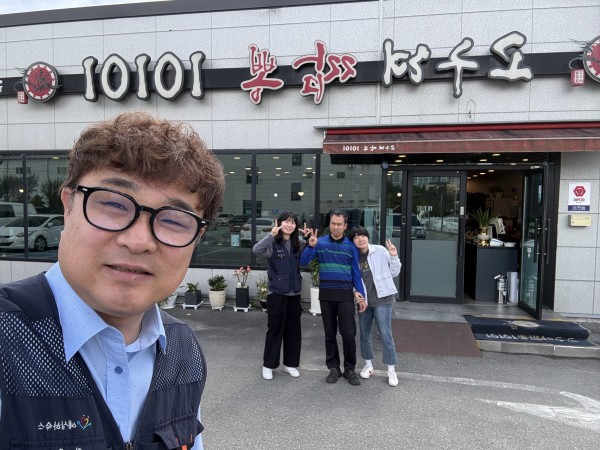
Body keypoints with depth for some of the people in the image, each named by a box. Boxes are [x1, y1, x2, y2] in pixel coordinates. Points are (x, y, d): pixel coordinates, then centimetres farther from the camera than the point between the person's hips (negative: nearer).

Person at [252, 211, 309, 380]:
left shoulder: (298, 244, 5)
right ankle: (268, 365, 19)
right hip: (276, 293, -5)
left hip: (294, 293, 5)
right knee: (275, 329, 4)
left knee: (293, 329, 12)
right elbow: (256, 250, -27)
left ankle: (290, 363, 27)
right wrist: (271, 235, -37)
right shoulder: (273, 244, -10)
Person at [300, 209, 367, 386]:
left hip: (345, 294, -1)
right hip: (326, 295, 1)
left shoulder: (351, 246, 1)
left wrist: (360, 293, -2)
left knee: (348, 333, -2)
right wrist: (311, 246, -21)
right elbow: (303, 262, -6)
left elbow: (356, 272, 5)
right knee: (330, 333, 10)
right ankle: (333, 368, 23)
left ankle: (350, 369, 14)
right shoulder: (320, 242, 0)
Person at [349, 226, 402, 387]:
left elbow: (394, 273, -1)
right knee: (364, 334, 13)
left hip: (382, 299, -3)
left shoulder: (380, 251, -6)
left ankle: (391, 370, 10)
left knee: (385, 334, -3)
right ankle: (368, 365, 31)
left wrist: (394, 257, -14)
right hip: (363, 300, 4)